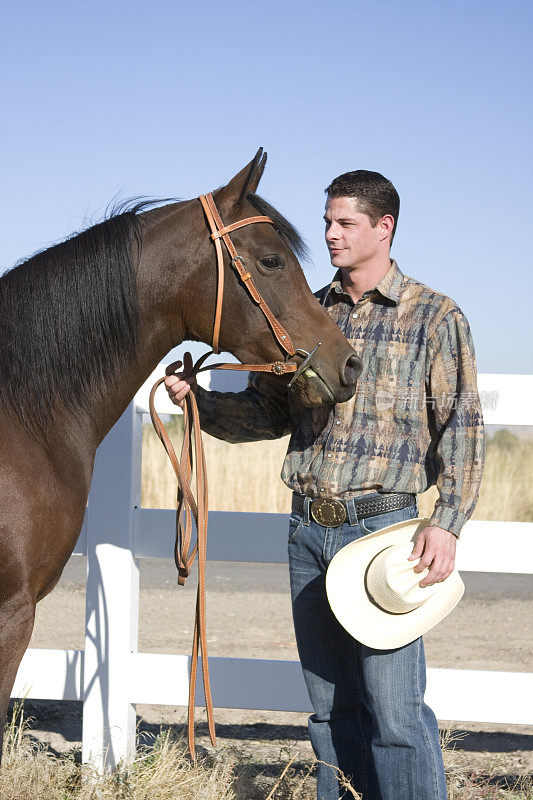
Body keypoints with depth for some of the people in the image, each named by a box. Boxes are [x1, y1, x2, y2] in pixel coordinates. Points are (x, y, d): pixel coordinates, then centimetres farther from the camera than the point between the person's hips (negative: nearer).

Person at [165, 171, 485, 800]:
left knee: (393, 710, -8)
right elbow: (267, 412, 17)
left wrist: (447, 522, -16)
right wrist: (198, 400, -1)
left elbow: (461, 426, -5)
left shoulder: (435, 317, 0)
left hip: (382, 527, -5)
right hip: (309, 529, 5)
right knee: (328, 705, 10)